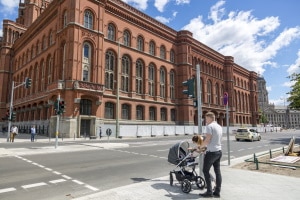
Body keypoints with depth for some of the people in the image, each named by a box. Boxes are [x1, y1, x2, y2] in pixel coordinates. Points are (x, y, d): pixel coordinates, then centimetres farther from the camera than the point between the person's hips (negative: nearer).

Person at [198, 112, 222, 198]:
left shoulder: (210, 126, -15)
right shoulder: (219, 126, 12)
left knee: (206, 171, 3)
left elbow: (207, 140, -19)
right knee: (217, 171, 12)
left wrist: (201, 146, -3)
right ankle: (217, 192, 18)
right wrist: (206, 146, 20)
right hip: (219, 151, 9)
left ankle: (209, 192, 7)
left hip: (211, 152, -8)